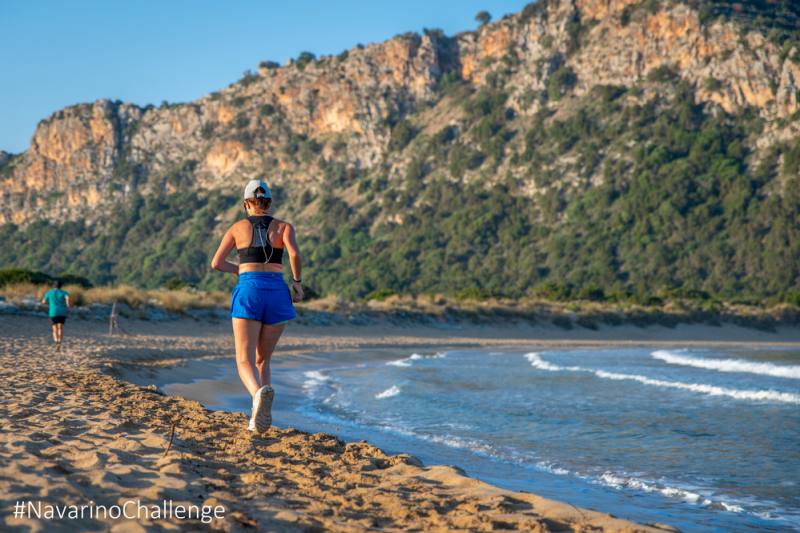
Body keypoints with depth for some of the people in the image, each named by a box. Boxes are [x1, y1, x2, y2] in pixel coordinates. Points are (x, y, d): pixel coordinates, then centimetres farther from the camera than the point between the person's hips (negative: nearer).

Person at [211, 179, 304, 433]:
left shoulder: (237, 227, 14)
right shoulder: (284, 226, 11)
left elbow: (216, 263, 12)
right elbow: (294, 254, -9)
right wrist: (297, 282, 6)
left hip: (248, 291, -2)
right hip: (277, 293, 2)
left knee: (245, 362, -7)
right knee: (262, 359, 18)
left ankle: (260, 392, -42)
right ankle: (260, 415, 3)